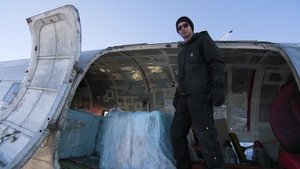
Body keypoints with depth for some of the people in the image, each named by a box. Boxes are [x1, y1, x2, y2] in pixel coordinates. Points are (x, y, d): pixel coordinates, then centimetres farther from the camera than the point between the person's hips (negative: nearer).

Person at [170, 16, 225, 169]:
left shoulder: (203, 40, 7)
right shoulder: (182, 52, 28)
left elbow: (217, 63, -5)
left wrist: (218, 88, -18)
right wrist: (177, 95, 20)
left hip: (200, 94, -8)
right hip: (185, 97, 8)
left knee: (204, 132, -15)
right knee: (176, 132, 5)